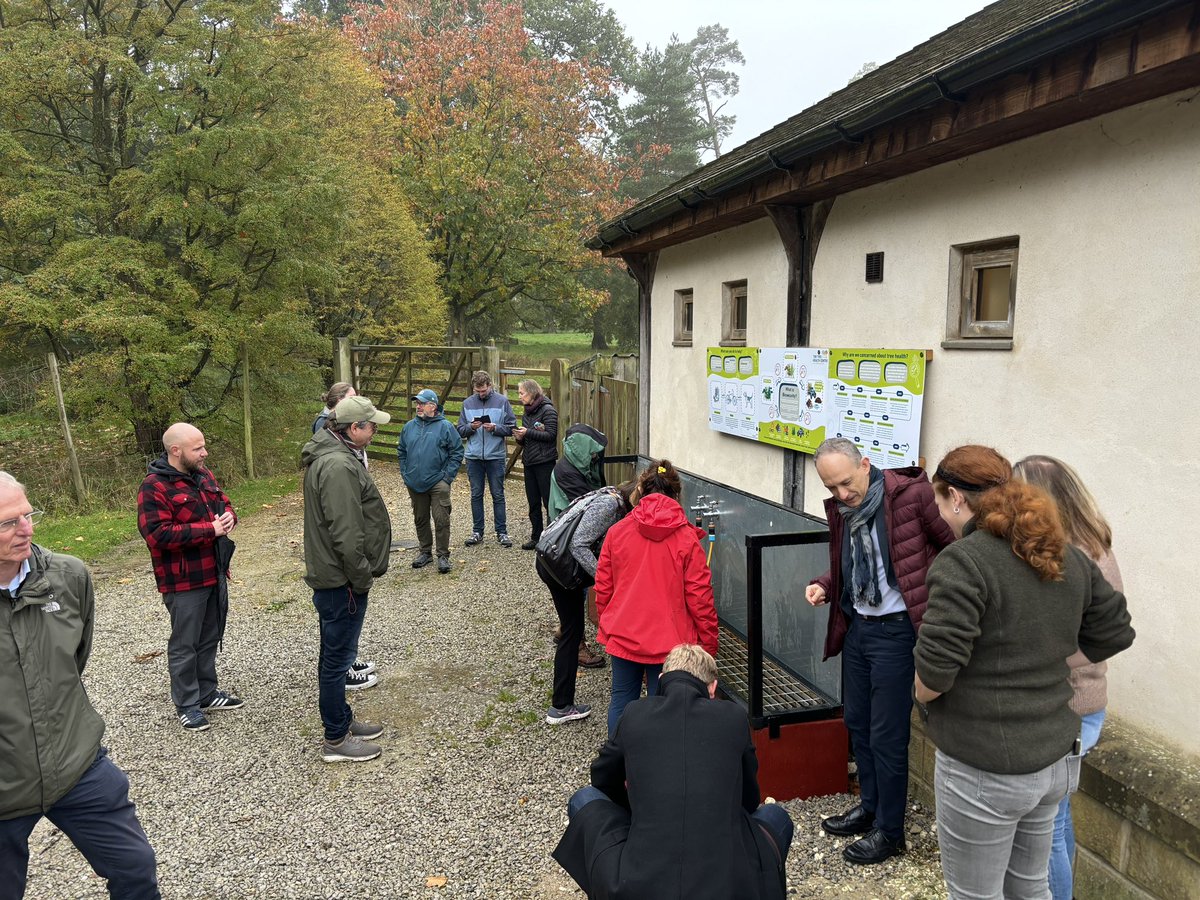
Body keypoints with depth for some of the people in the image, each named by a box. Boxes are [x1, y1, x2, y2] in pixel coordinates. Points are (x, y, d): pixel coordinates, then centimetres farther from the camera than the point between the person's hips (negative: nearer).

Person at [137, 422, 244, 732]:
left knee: (210, 638, 19)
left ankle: (206, 693, 34)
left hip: (215, 573, 8)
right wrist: (209, 529, -24)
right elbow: (158, 533, -25)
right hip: (184, 581, -8)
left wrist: (229, 516, -6)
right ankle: (187, 704, 19)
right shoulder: (154, 487, -17)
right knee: (185, 644, 5)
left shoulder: (202, 474, 8)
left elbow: (223, 502, 19)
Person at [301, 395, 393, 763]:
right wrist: (362, 578, -16)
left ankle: (343, 720, 36)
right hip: (341, 580, -11)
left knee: (336, 653, 20)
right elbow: (346, 535, -27)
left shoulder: (331, 455, 11)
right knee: (338, 657, 2)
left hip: (332, 576, 11)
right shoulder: (339, 466, -24)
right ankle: (336, 741, 15)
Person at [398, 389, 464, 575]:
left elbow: (457, 453, -5)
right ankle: (425, 552, 27)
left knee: (441, 520, -5)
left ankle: (443, 556, 6)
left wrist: (447, 477, -9)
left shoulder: (445, 427, -6)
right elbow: (401, 452, 16)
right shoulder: (409, 426, 8)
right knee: (420, 520, 14)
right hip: (415, 484, 5)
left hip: (438, 483, -5)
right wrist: (405, 474, 7)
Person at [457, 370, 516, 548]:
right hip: (474, 457, 2)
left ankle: (502, 532, 12)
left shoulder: (502, 401, -2)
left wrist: (495, 428, -17)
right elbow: (460, 430, 7)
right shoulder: (468, 403, 5)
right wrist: (471, 427, -13)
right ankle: (477, 532, 19)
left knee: (498, 495, 4)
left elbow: (511, 427, -2)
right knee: (476, 495, 9)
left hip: (496, 456, -2)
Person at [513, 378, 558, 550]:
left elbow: (550, 435, -16)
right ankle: (536, 538, 19)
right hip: (529, 462, 8)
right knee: (533, 502, 11)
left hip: (545, 463, -7)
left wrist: (528, 433, -17)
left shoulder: (548, 410, -8)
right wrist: (520, 438, -2)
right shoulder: (526, 413, 14)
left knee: (549, 502, -4)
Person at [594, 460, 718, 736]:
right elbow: (699, 596, -9)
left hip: (623, 635, 3)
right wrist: (709, 640, 3)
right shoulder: (687, 538, -11)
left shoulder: (617, 531, -3)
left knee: (621, 700, 17)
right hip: (669, 640, -2)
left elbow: (603, 588, 4)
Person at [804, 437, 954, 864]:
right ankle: (870, 807, 38)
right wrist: (824, 586, -2)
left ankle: (889, 831, 21)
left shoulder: (911, 493, -17)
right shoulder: (840, 508, 4)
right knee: (857, 722, 18)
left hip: (896, 630, -7)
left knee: (886, 734, 2)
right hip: (856, 625, 7)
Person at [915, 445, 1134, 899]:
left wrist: (922, 693, -5)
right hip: (1057, 758, 7)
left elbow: (934, 670, -25)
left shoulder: (962, 561, -21)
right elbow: (1115, 634, 13)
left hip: (984, 770, -7)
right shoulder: (1071, 559, 4)